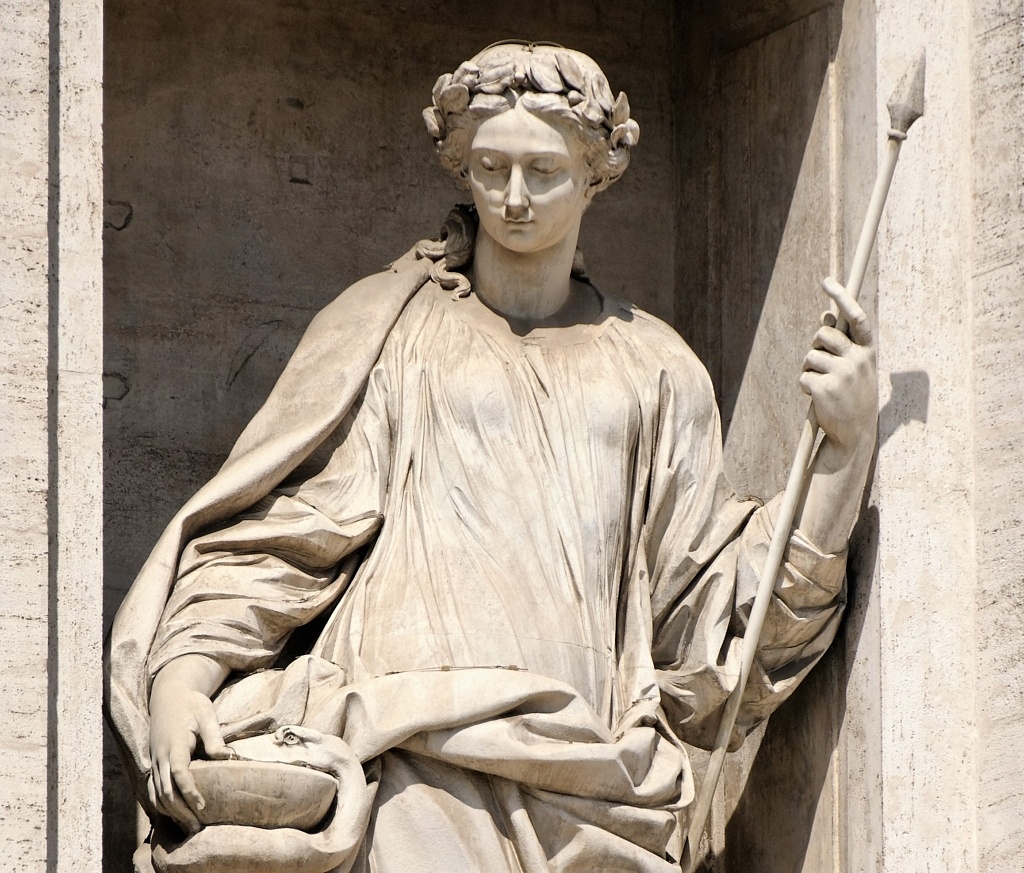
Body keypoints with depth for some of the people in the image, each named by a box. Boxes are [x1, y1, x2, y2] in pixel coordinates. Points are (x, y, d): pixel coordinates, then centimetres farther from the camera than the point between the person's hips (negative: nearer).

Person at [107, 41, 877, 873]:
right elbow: (270, 530, 8)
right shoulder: (386, 327, 13)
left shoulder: (654, 368, 18)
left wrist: (848, 443, 3)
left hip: (592, 787, 2)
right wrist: (180, 676, -8)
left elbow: (713, 607, 13)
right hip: (415, 760, -2)